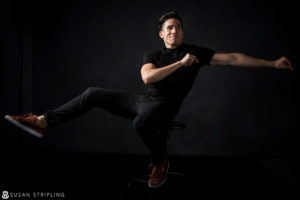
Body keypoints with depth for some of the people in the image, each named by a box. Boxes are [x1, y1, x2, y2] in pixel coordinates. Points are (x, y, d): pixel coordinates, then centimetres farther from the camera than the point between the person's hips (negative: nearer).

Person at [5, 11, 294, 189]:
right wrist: (180, 63, -17)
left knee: (141, 123, -39)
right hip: (142, 100, 4)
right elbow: (147, 77, -11)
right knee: (93, 93, -4)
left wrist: (272, 63, -1)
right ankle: (43, 122, 0)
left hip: (162, 106, -4)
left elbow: (233, 58, 1)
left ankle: (160, 161, -9)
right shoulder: (153, 55, 10)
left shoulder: (195, 52, 3)